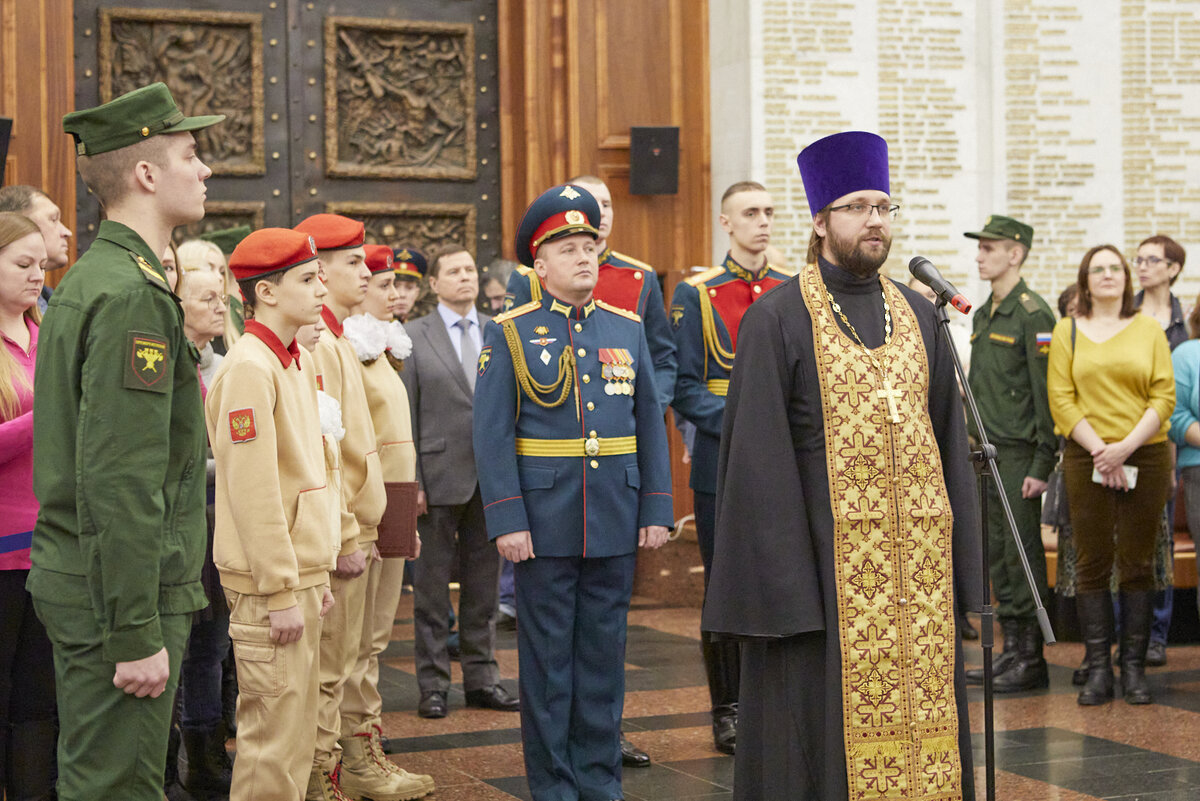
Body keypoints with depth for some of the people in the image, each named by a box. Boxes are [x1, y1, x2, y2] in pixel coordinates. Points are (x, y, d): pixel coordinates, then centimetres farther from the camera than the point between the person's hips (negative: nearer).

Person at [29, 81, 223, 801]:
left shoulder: (84, 283, 14)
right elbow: (120, 484, -24)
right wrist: (137, 633, -22)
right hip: (118, 598, -10)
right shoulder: (133, 296, -18)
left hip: (74, 582, 10)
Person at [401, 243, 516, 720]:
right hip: (440, 476, -3)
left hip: (491, 477, 3)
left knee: (484, 582, 10)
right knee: (432, 583, 3)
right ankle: (433, 684, 12)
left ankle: (481, 678, 20)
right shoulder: (413, 336, -1)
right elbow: (405, 414, -3)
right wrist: (410, 480, -10)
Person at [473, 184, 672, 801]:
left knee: (604, 652, 10)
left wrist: (656, 510, 3)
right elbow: (492, 435, -5)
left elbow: (650, 424, 10)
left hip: (616, 520, 3)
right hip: (544, 521, -3)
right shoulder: (509, 334, -1)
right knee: (547, 658, 4)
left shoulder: (628, 328, 9)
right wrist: (506, 520, -13)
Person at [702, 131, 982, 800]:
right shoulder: (777, 321, -5)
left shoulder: (918, 314, 11)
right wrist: (781, 583, -13)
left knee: (920, 717, 8)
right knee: (831, 729, 1)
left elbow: (950, 438, 13)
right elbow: (758, 459, -8)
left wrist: (962, 562, 8)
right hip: (827, 563, -5)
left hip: (918, 562, 5)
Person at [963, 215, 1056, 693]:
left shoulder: (1032, 314, -10)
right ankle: (1011, 650, 17)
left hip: (1019, 455, -8)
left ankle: (1032, 659, 2)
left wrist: (1042, 465, -16)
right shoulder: (983, 315, 15)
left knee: (1023, 555, -4)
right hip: (986, 453, 8)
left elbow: (1046, 393, -13)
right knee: (997, 555, 10)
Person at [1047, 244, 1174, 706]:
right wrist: (1098, 448, -10)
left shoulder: (1150, 331, 9)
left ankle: (1134, 669, 6)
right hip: (1086, 458, 0)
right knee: (1092, 564, -1)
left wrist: (1126, 446, -11)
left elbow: (1164, 396, 1)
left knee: (1137, 564, 0)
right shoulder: (1067, 331, 8)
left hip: (1144, 458, 0)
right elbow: (1060, 399, 1)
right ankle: (1098, 670, 4)